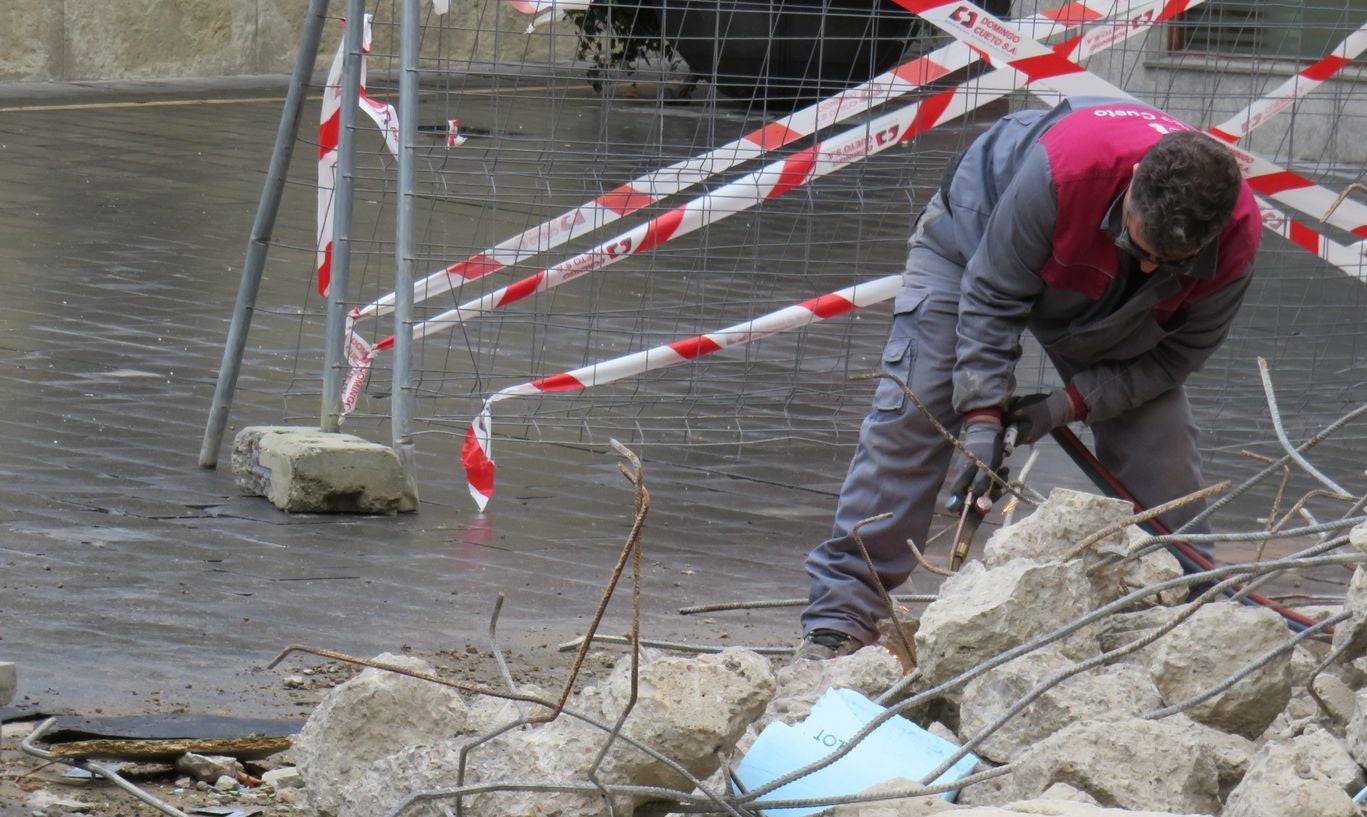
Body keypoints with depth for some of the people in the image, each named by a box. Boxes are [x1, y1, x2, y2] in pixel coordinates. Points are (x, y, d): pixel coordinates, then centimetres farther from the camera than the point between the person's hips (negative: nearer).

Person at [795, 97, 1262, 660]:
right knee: (908, 420, -15)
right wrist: (982, 416, -34)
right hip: (978, 240, -3)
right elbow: (991, 293, -31)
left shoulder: (1237, 238, -33)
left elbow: (1178, 353, -17)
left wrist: (1073, 404, -25)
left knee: (1162, 451, -8)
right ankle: (840, 618, -12)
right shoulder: (1063, 169, -46)